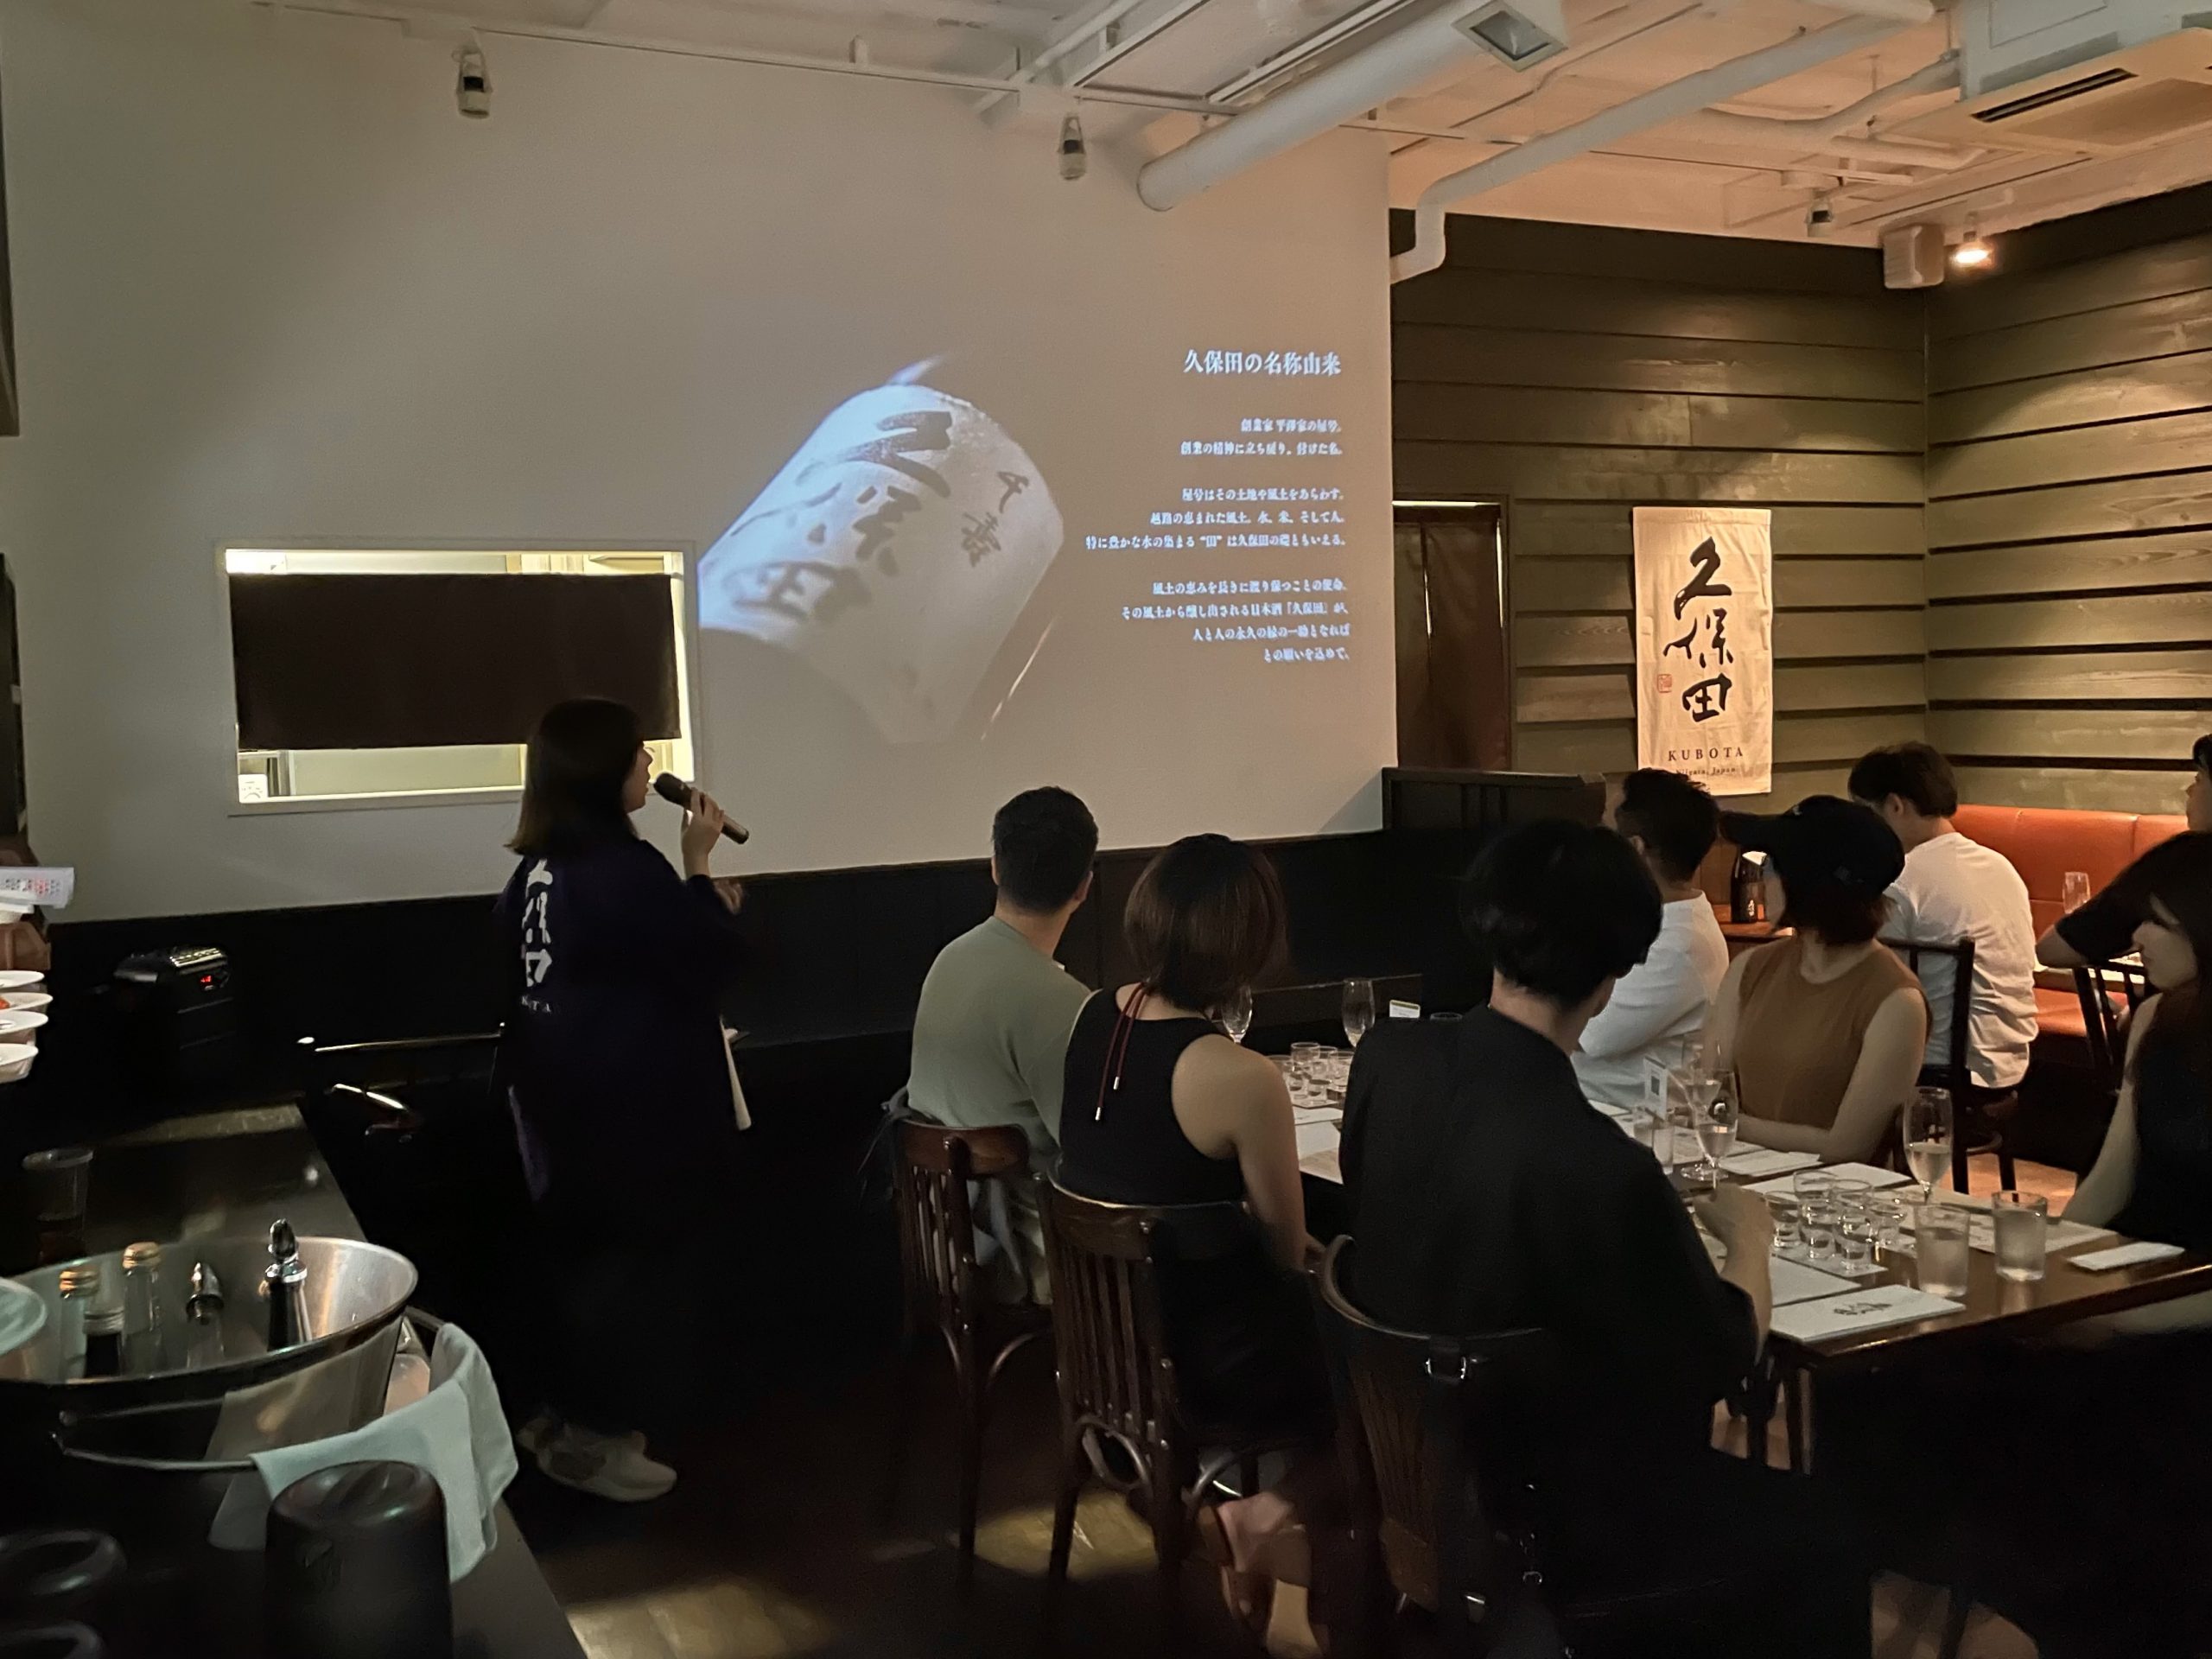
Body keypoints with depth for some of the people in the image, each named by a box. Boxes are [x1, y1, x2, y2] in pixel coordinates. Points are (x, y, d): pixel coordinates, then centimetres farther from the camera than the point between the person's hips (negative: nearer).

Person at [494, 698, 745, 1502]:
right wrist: (699, 867, -6)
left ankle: (568, 1416, 30)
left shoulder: (537, 869, 6)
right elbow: (708, 962, -15)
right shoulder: (624, 868, -22)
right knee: (636, 1261, 4)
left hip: (561, 1094, 9)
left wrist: (697, 904, 19)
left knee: (583, 1255, 19)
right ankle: (592, 1437, 13)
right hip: (631, 1104, -9)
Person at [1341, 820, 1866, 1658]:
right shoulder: (1597, 1165, -33)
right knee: (1819, 1548, 14)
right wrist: (1746, 1234, 5)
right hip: (1560, 1524, -7)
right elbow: (1726, 1355, -14)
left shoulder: (1386, 1060, -14)